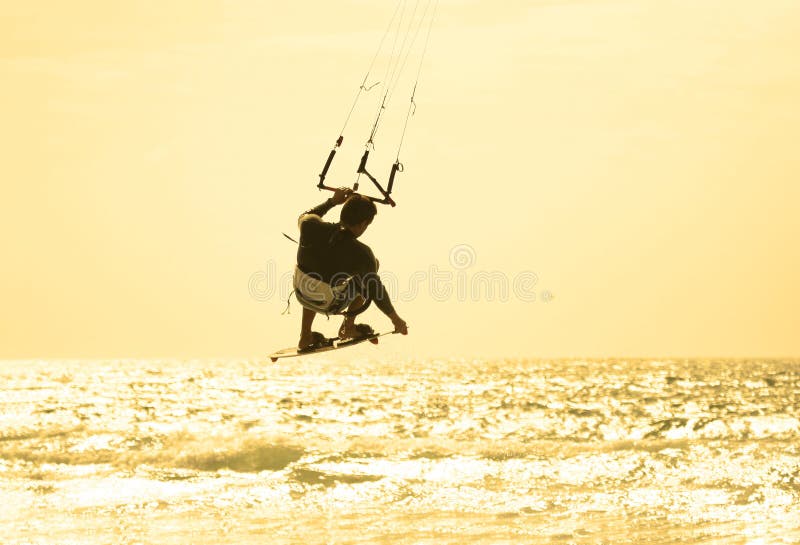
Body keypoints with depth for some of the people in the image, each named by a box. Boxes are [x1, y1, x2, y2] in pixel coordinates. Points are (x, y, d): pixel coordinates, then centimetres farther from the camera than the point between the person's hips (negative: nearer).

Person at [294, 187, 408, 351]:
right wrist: (395, 318, 5)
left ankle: (305, 337, 40)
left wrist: (332, 201, 14)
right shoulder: (362, 254, -25)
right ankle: (348, 326, 25)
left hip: (301, 295, 4)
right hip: (329, 305, -4)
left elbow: (303, 217, 8)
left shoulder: (311, 226, -20)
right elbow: (376, 291, -11)